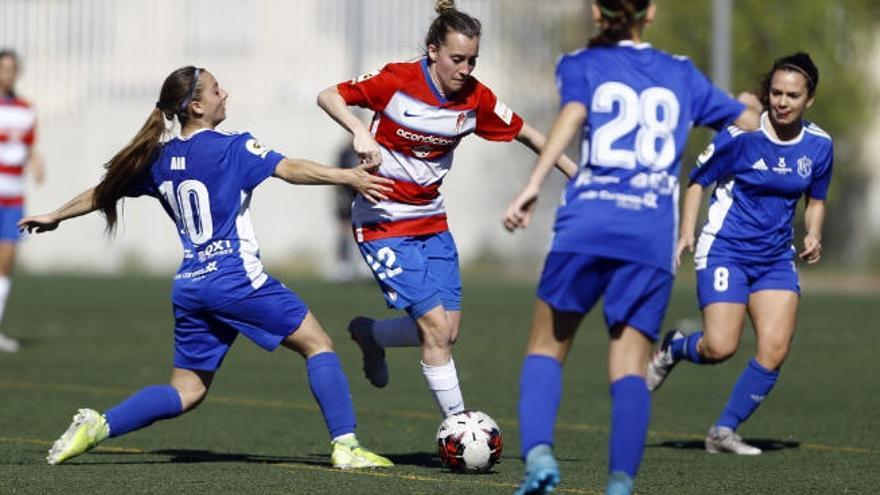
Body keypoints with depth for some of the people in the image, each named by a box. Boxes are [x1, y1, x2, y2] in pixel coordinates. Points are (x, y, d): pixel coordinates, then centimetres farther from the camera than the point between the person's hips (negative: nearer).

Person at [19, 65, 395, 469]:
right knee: (317, 344, 3)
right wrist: (349, 177, -23)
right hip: (236, 278, -7)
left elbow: (103, 192, 22)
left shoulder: (159, 160, 12)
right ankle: (345, 446, -6)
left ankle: (98, 425, 0)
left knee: (186, 393, 14)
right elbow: (290, 170, -19)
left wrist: (55, 216, 36)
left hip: (189, 286, 7)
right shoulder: (232, 148, -7)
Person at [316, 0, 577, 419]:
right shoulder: (398, 81, -17)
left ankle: (370, 334, 30)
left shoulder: (475, 98, -5)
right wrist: (359, 131, -29)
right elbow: (328, 96, -12)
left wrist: (577, 175, 8)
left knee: (446, 331, 1)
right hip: (383, 223, -6)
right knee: (437, 325, -15)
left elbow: (526, 134, 8)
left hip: (432, 222, 6)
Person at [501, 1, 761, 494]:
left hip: (586, 223, -1)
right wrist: (747, 106, 53)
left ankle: (539, 453, -13)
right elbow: (751, 121, 28)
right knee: (630, 366, 1)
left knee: (547, 348, 11)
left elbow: (573, 115, -10)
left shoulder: (581, 65, 12)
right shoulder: (680, 72, 19)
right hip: (654, 235, 1)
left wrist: (533, 185, -20)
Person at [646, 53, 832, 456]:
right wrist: (687, 232, -13)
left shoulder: (818, 145, 1)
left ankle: (724, 431, 5)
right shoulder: (741, 135, -13)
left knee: (775, 349, -10)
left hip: (776, 259, 4)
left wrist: (814, 235, -2)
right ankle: (673, 348, 21)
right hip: (725, 251, -4)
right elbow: (698, 180, -3)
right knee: (720, 348, -16)